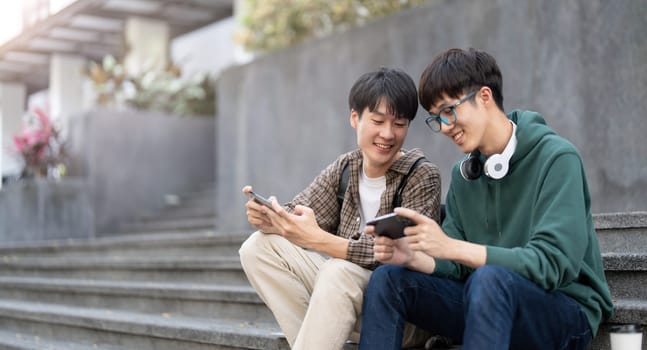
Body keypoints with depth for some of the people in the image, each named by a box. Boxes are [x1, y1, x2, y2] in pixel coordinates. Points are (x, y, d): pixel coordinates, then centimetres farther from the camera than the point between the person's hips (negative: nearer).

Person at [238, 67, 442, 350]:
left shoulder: (423, 177, -11)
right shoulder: (343, 169, 5)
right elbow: (299, 215, 1)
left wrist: (319, 241, -32)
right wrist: (269, 218, -24)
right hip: (344, 288, 6)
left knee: (339, 271, -34)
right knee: (259, 247, -7)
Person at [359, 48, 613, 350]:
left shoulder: (557, 159, -12)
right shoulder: (463, 174, 8)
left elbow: (552, 264, -22)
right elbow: (456, 267, 6)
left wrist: (451, 247, -28)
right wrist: (411, 257, -16)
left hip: (565, 309, -6)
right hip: (488, 302, 6)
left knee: (490, 279, -37)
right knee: (388, 279, -11)